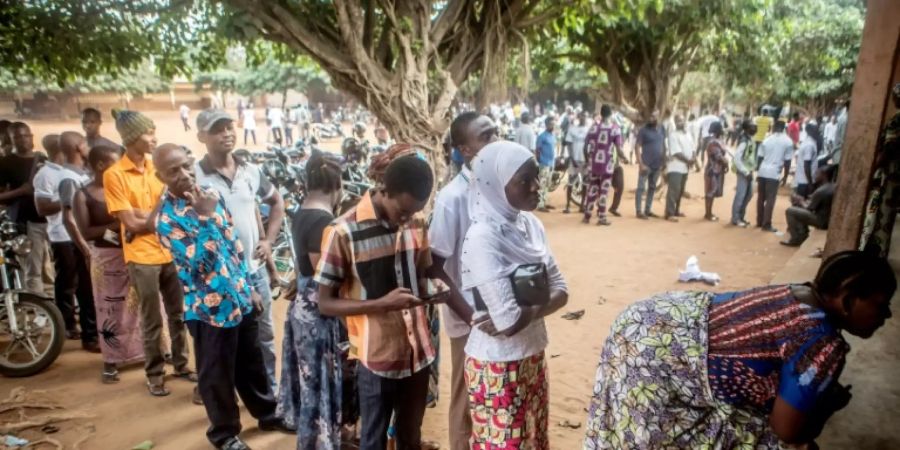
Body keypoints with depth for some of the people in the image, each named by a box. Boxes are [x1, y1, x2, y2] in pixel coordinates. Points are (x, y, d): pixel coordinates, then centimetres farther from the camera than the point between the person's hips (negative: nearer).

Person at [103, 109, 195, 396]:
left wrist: (143, 215, -14)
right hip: (142, 257, -5)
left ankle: (181, 364, 30)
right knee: (152, 321, 6)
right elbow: (131, 223, -14)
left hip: (170, 251, 5)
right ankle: (155, 374, 22)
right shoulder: (114, 175, -10)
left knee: (178, 314, 14)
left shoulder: (158, 167, 6)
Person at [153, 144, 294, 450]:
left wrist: (249, 286, 13)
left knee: (252, 363, 22)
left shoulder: (210, 195, 3)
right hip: (210, 307, -6)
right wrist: (205, 218, -31)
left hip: (240, 298, 6)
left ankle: (268, 413, 41)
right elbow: (198, 263, -26)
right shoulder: (167, 217, -17)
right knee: (217, 374, 11)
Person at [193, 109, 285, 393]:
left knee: (264, 334, 17)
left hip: (255, 268, 5)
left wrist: (269, 240, 8)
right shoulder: (194, 176, -12)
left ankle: (270, 390, 35)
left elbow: (276, 202, 16)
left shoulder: (251, 170, 3)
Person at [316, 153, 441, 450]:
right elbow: (325, 303, -12)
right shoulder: (343, 232, -16)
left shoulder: (416, 224, -1)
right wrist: (382, 303, -26)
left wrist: (432, 288, -10)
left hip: (418, 351, 5)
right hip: (376, 356, -4)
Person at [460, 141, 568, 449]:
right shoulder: (482, 238, -24)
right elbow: (507, 320, -28)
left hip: (533, 355, 7)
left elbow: (560, 291, 1)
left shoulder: (531, 225, -1)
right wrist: (540, 300, -10)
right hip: (497, 364, -7)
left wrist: (528, 312, -17)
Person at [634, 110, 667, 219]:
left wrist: (663, 162, 9)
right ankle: (639, 211, 1)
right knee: (641, 188, -3)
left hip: (657, 165, 6)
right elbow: (637, 147, -10)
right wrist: (641, 164, -15)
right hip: (646, 164, -6)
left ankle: (648, 210, 20)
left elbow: (663, 146, 15)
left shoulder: (661, 130, 8)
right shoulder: (644, 130, -8)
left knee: (652, 188, 12)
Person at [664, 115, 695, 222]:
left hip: (685, 168, 8)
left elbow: (692, 149, 15)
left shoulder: (688, 135, 13)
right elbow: (677, 153, -18)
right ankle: (669, 214, -11)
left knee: (680, 191, 14)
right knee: (673, 190, -12)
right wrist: (688, 160, -14)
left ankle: (676, 211, 24)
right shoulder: (673, 135, -12)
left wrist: (692, 159, -5)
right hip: (675, 167, -8)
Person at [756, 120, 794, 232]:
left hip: (762, 171, 4)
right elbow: (787, 161, -1)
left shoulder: (767, 140, 9)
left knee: (761, 198, 12)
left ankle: (759, 222, 18)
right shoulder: (788, 142, 0)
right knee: (770, 199, -1)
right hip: (774, 173, -4)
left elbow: (760, 158, 9)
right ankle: (766, 224, 0)